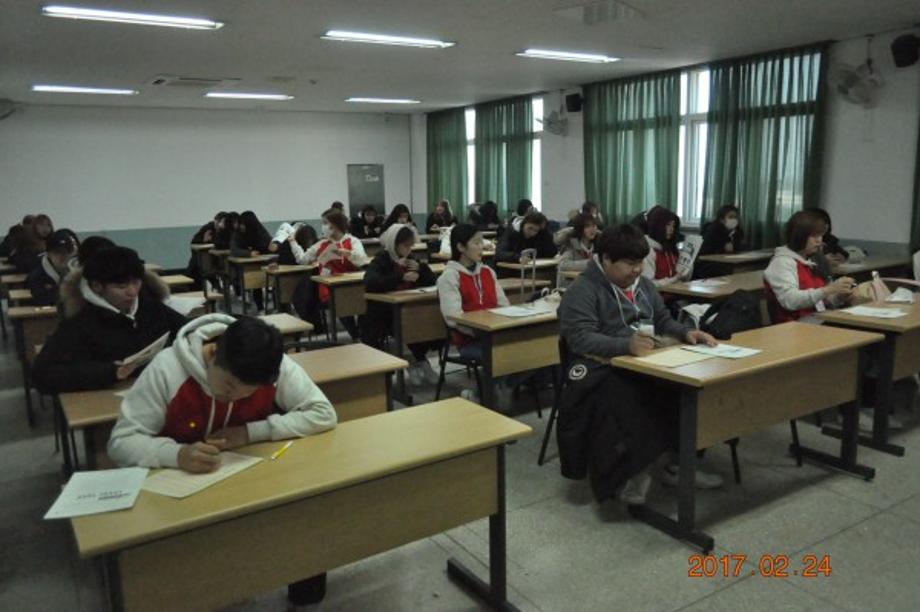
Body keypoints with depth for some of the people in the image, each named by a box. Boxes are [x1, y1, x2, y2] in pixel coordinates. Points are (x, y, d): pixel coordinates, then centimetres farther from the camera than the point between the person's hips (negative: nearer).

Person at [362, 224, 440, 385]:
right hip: (385, 315, -5)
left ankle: (420, 360, 4)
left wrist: (420, 268, -9)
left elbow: (433, 281, 10)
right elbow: (370, 283, -27)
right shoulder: (381, 260, -6)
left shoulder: (411, 259, 11)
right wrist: (401, 277, -28)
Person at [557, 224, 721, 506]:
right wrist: (626, 345, -37)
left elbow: (663, 321, 23)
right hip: (603, 373, -7)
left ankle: (679, 464, 0)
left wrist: (686, 333, 1)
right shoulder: (582, 292, -9)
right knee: (634, 403, -35)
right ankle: (629, 472, -13)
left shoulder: (644, 285, 17)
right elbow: (581, 338, -22)